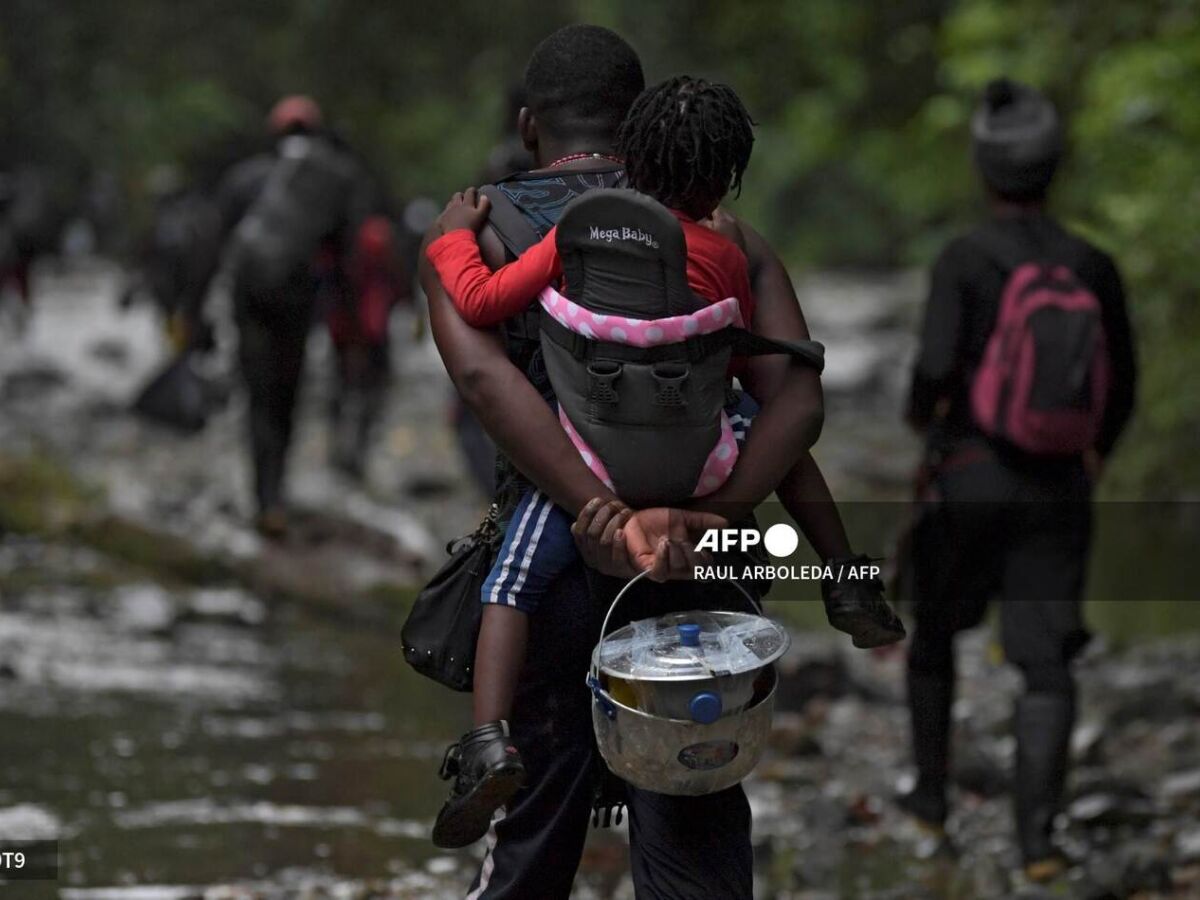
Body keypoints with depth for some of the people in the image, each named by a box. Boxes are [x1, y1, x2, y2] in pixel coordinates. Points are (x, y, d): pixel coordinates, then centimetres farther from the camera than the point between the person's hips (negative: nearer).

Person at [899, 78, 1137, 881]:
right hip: (1058, 492, 2)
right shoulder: (1094, 268, -1)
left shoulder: (964, 262, -13)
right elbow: (1121, 387, 8)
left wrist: (919, 414, 1)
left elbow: (937, 368, -24)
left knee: (936, 634, 24)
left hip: (968, 481, -2)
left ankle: (932, 791, 36)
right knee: (1047, 666, 0)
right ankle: (1037, 835, -15)